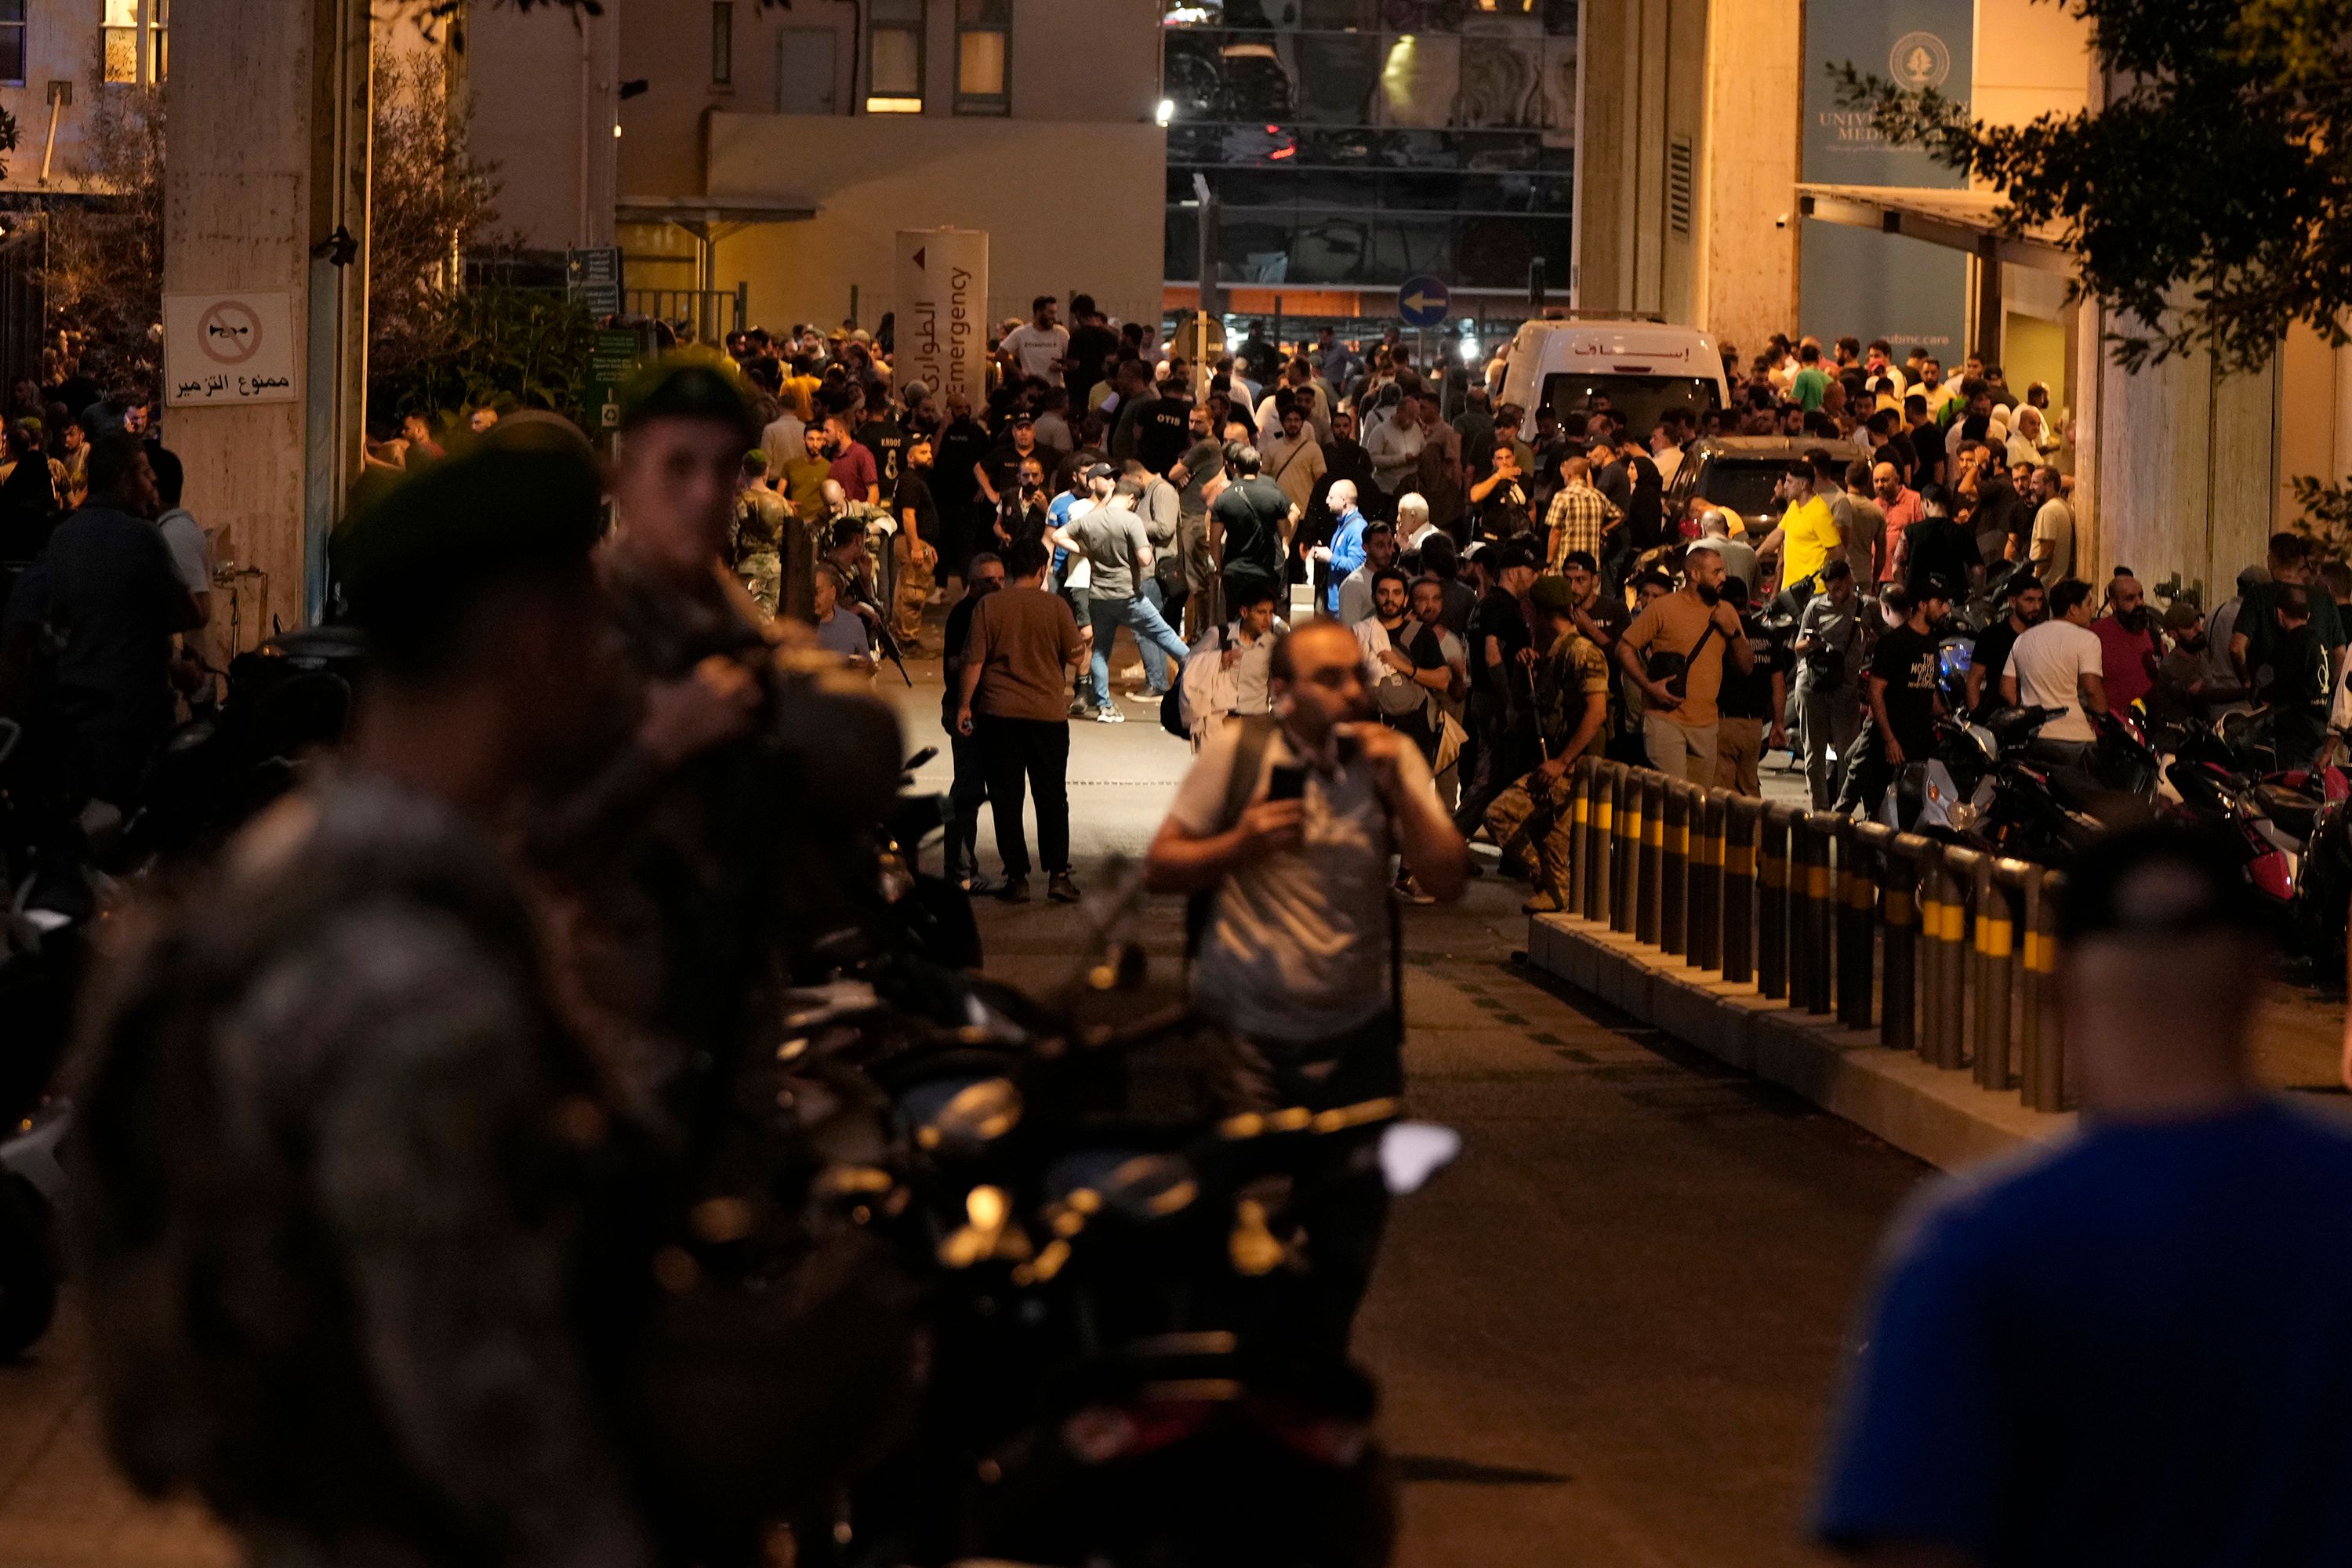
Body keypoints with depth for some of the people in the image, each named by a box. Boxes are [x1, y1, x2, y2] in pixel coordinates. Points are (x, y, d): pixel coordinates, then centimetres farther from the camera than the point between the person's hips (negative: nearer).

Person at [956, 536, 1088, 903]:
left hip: (999, 712, 0)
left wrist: (964, 704, 3)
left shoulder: (989, 606, -4)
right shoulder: (1055, 607, -5)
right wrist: (1082, 641, 21)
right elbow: (1076, 656, 0)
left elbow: (974, 660, -5)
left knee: (1006, 797, 6)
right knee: (1052, 797, 8)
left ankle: (1017, 877, 4)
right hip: (1048, 714, 0)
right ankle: (1058, 875, 3)